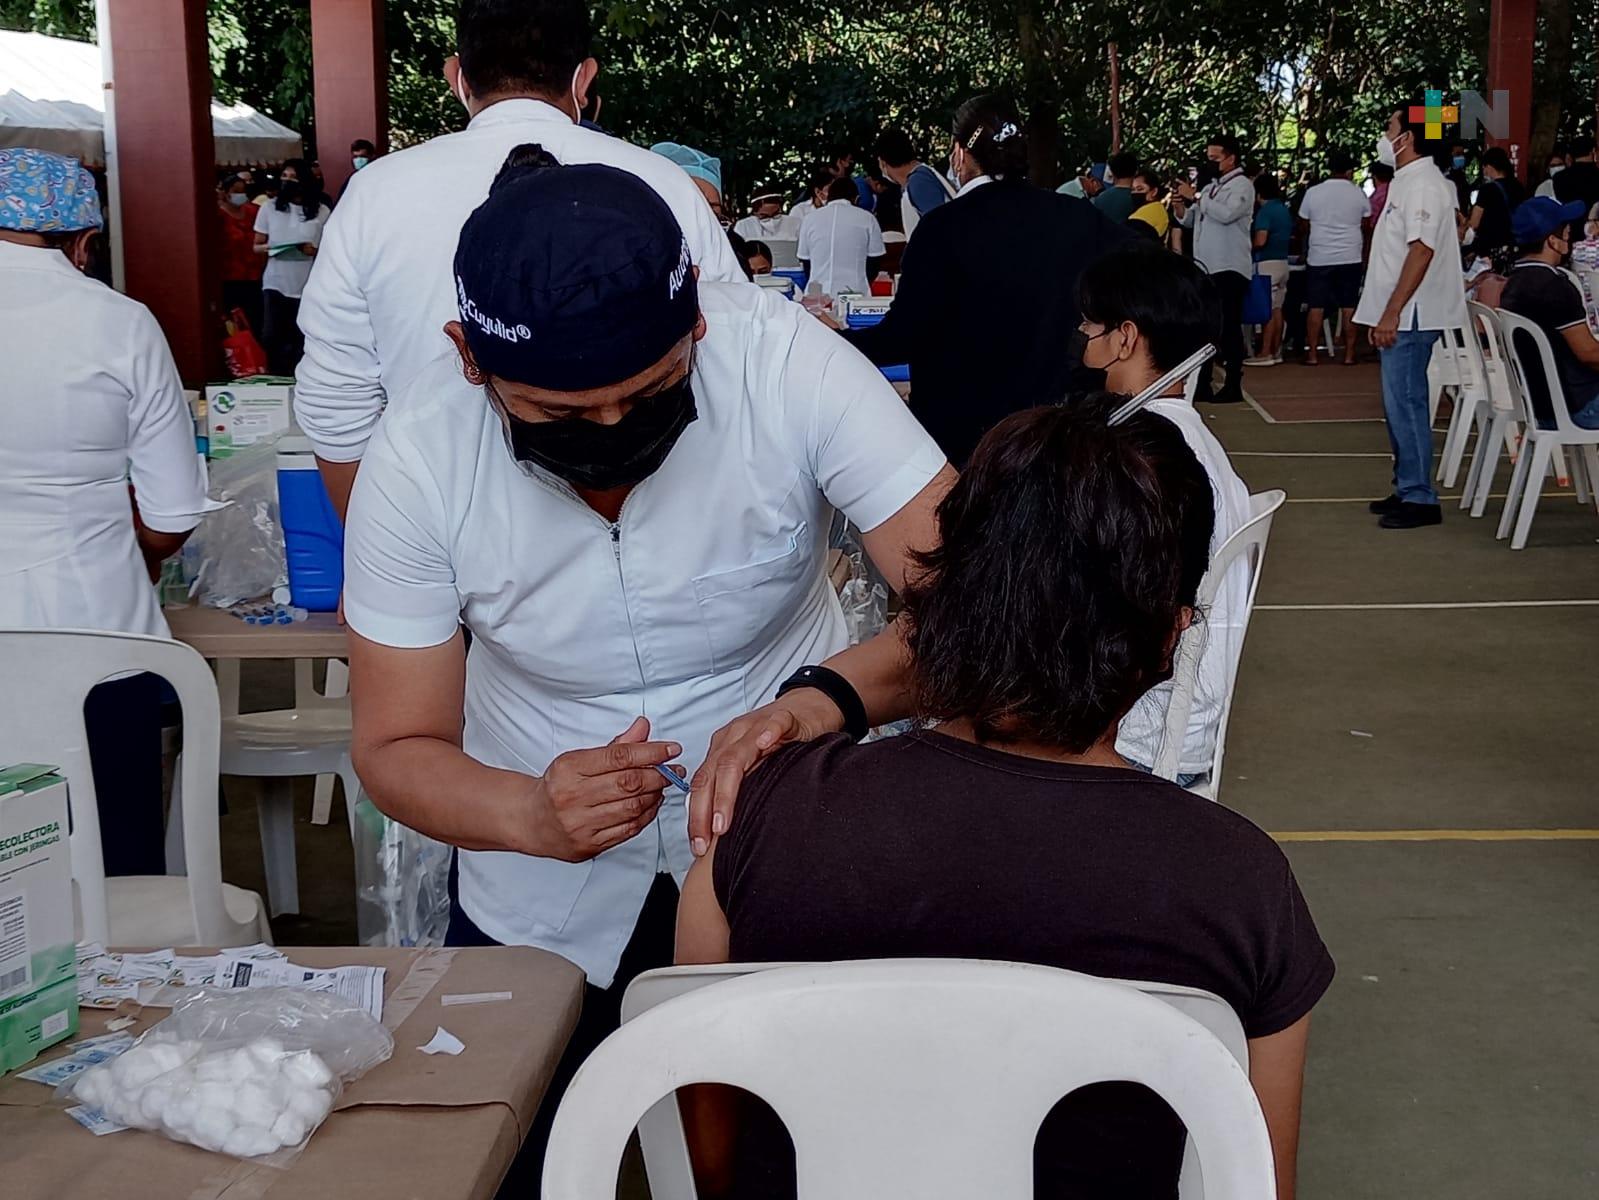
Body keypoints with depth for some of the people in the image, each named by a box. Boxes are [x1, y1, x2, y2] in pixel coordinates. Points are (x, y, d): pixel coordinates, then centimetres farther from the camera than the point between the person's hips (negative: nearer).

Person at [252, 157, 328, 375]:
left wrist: (315, 251, -14)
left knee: (301, 341, 2)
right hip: (275, 284, 1)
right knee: (270, 337, -9)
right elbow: (256, 246, 10)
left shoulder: (321, 211, 1)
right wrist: (267, 248, -12)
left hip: (308, 287, -1)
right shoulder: (269, 208, 5)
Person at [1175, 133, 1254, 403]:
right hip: (1205, 267, 8)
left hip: (1229, 268, -8)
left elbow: (1226, 214, -23)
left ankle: (1233, 386, -2)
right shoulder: (1210, 186, 17)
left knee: (1229, 327, -6)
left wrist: (1196, 197, -15)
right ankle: (1202, 385, 15)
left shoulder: (1241, 185, -5)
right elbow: (1190, 221, 18)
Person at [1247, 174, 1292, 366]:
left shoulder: (1265, 211, -14)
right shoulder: (1285, 210, 12)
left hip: (1267, 263, -8)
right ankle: (1276, 351, 14)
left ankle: (1265, 353, -7)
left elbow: (1260, 241, -23)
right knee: (1277, 308, 11)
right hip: (1283, 261, 8)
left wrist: (1249, 247, -5)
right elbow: (1291, 236, 23)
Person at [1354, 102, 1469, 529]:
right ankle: (1407, 489, 22)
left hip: (1408, 317, -10)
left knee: (1405, 403, -8)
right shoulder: (1407, 182, 17)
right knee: (1399, 404, 14)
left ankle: (1419, 498, -5)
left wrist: (1391, 314, -25)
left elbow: (1421, 252, -22)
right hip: (1397, 316, 10)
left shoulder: (1423, 185, -15)